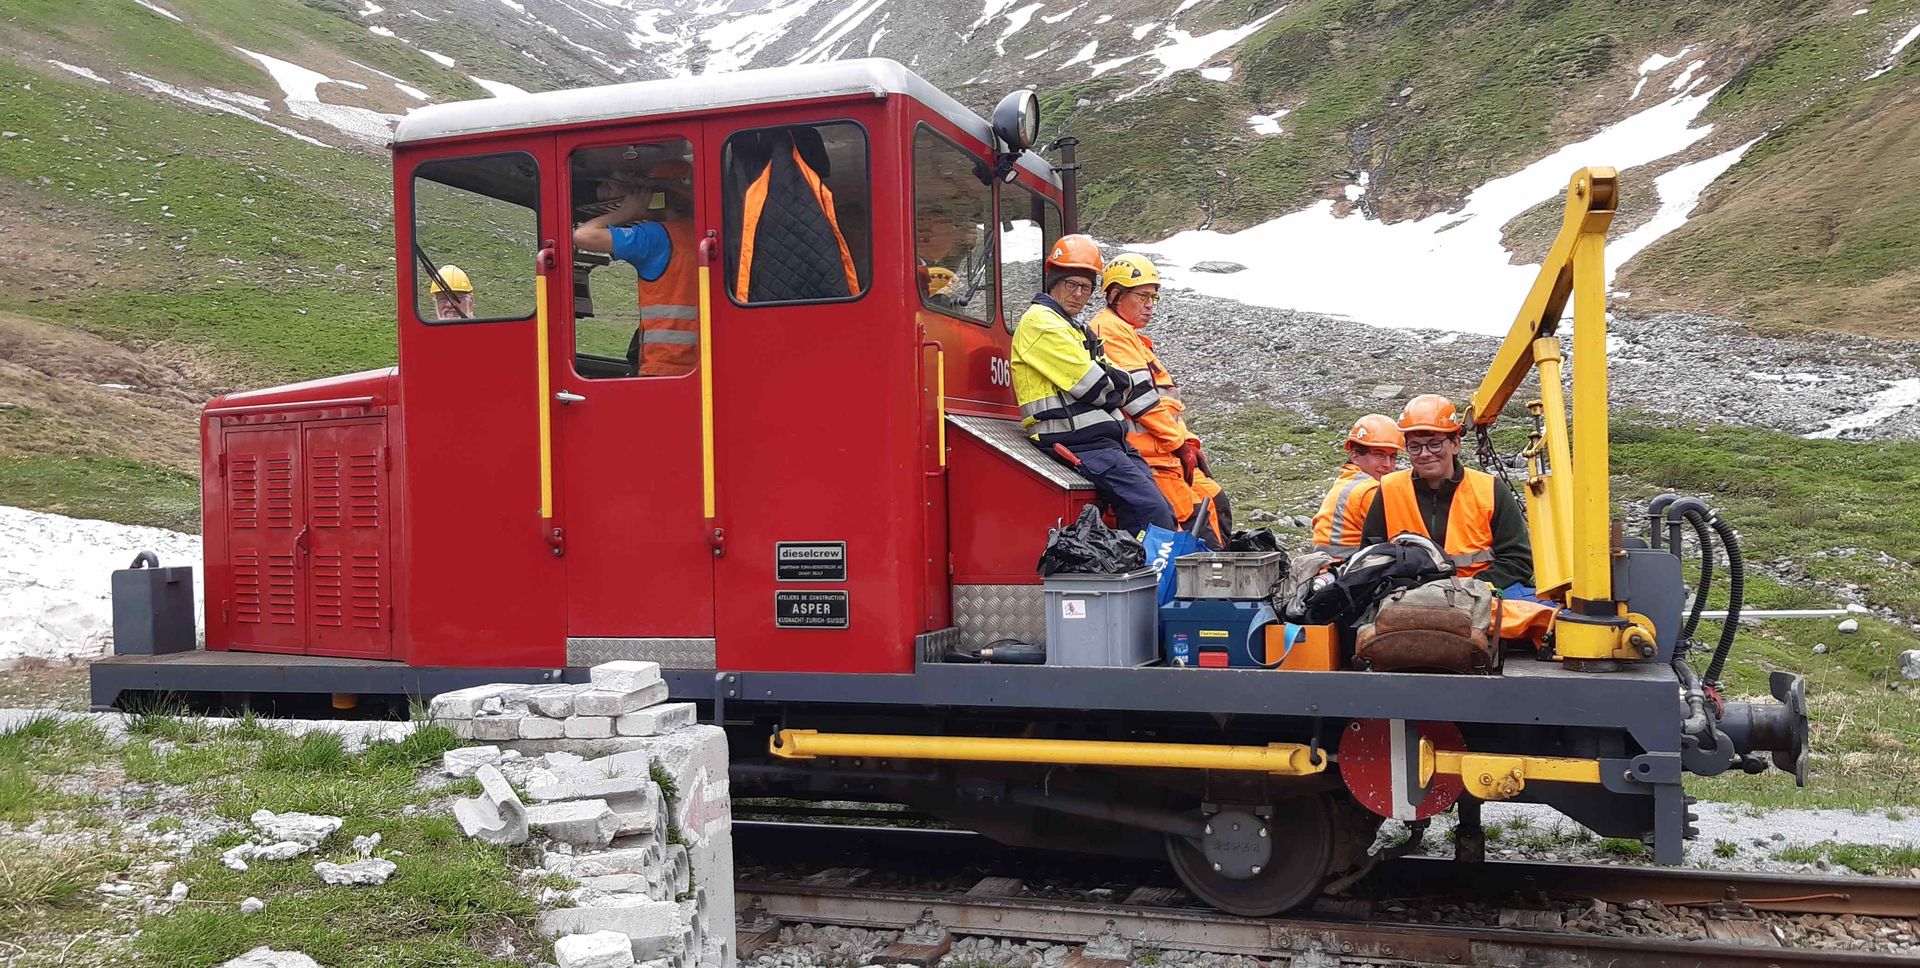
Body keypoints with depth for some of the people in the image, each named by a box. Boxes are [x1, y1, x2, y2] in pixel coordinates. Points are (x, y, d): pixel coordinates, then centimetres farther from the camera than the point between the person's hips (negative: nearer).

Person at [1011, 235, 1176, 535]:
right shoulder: (1040, 322, -6)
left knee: (1164, 512, 1)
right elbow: (1092, 386, -13)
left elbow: (1123, 384, 20)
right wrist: (1117, 381, 7)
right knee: (1151, 510, -19)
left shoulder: (1077, 328, 25)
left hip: (1109, 440, 10)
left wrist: (1111, 378, -1)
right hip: (1081, 442, -10)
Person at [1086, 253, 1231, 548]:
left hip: (1168, 451, 11)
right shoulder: (1111, 331, -9)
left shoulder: (1129, 336, 25)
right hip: (1148, 455, -11)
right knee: (1197, 513, -15)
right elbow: (1140, 397, -16)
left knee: (1217, 504, 9)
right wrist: (1180, 443, -12)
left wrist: (1187, 442, 11)